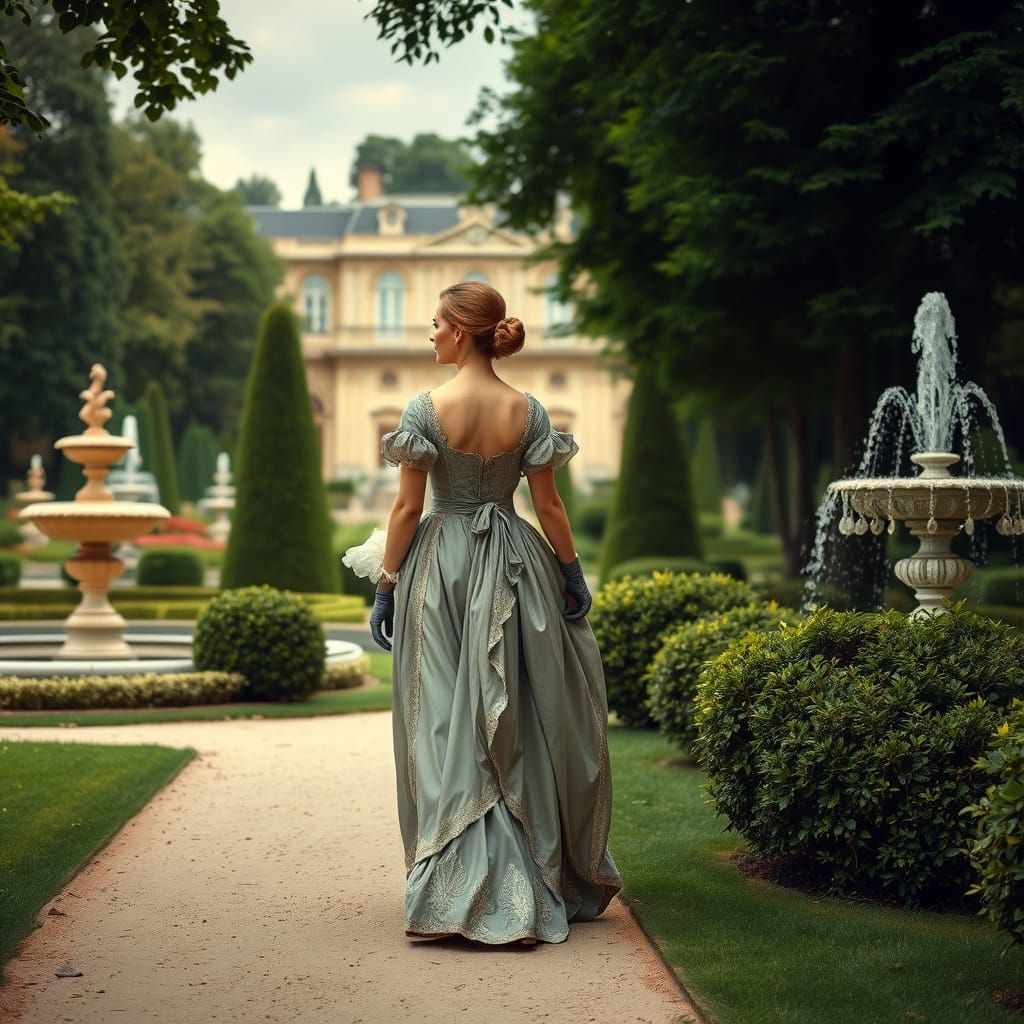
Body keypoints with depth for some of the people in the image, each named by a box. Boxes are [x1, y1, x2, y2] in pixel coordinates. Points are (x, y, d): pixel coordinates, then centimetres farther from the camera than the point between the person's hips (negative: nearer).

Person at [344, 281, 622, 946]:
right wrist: (574, 574, 12)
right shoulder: (528, 411, -2)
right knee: (524, 721, 12)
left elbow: (407, 508, -9)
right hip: (515, 569, 3)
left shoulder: (427, 409, -10)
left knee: (445, 723, 2)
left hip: (441, 569, -3)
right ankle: (538, 886, 21)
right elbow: (549, 505, 1)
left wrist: (386, 588, -1)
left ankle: (453, 893, 0)